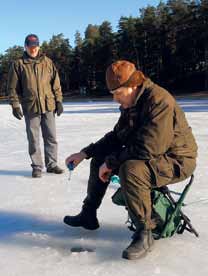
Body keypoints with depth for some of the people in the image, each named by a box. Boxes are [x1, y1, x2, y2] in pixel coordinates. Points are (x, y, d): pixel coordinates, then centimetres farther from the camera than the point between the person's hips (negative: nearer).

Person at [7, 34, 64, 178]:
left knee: (51, 137, 6)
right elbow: (13, 87, 1)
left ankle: (52, 164, 18)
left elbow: (56, 83, 8)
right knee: (33, 139, 5)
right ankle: (37, 167, 15)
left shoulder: (47, 62, 7)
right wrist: (15, 105, -5)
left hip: (48, 106, 2)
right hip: (30, 108, -1)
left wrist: (58, 100, 4)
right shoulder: (18, 65, 2)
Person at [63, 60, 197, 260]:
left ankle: (144, 234, -19)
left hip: (176, 161, -9)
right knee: (99, 158, 10)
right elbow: (116, 136, 12)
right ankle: (88, 216, 23)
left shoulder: (159, 101, -27)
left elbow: (146, 150, -32)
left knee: (130, 169, -37)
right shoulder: (130, 103, 3)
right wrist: (85, 153, 4)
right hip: (148, 156, 10)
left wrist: (111, 162, -22)